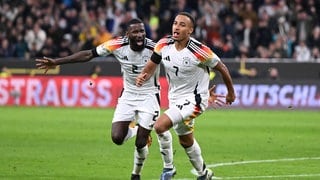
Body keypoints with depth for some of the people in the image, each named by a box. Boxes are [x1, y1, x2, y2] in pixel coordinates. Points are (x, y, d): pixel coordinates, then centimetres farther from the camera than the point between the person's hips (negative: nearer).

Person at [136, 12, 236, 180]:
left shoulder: (199, 51, -23)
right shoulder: (164, 45, -9)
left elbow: (221, 68, -9)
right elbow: (151, 66, 0)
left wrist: (231, 93, 4)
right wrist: (142, 77, -25)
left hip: (194, 99, -7)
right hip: (175, 99, 7)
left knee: (160, 126, -27)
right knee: (186, 140, 23)